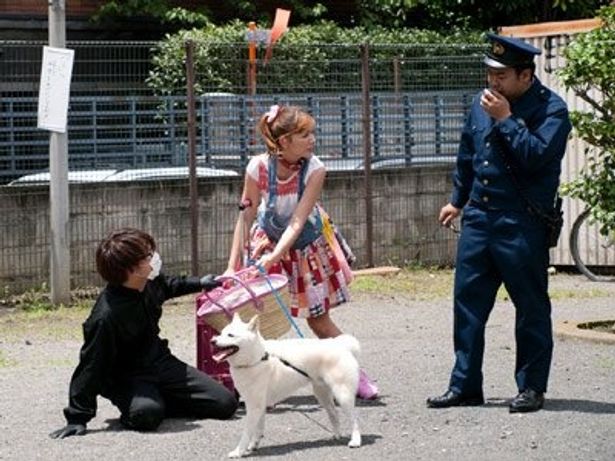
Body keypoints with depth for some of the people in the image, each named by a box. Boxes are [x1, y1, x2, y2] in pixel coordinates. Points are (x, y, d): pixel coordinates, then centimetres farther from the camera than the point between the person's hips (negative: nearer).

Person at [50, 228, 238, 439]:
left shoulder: (149, 283, -9)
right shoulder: (106, 316, -32)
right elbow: (91, 366, -26)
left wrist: (199, 283, 25)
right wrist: (77, 419, -26)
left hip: (158, 361, 7)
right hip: (128, 377, -7)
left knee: (225, 404, -2)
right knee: (147, 414, -40)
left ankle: (160, 399, 11)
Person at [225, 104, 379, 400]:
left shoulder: (314, 169, -27)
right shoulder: (259, 167, -25)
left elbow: (298, 221, -31)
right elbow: (246, 217, -18)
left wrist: (273, 257, -43)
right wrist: (233, 266, -21)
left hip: (308, 244, -1)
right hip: (269, 240, 1)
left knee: (318, 320, 4)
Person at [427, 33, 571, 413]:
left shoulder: (551, 109, -10)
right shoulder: (483, 102, 10)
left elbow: (537, 156, -24)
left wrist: (505, 120, -21)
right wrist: (458, 199, 29)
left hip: (522, 224, -7)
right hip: (478, 217, 7)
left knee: (531, 306, 2)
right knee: (469, 301, 8)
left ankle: (532, 387, 12)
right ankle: (465, 385, 15)